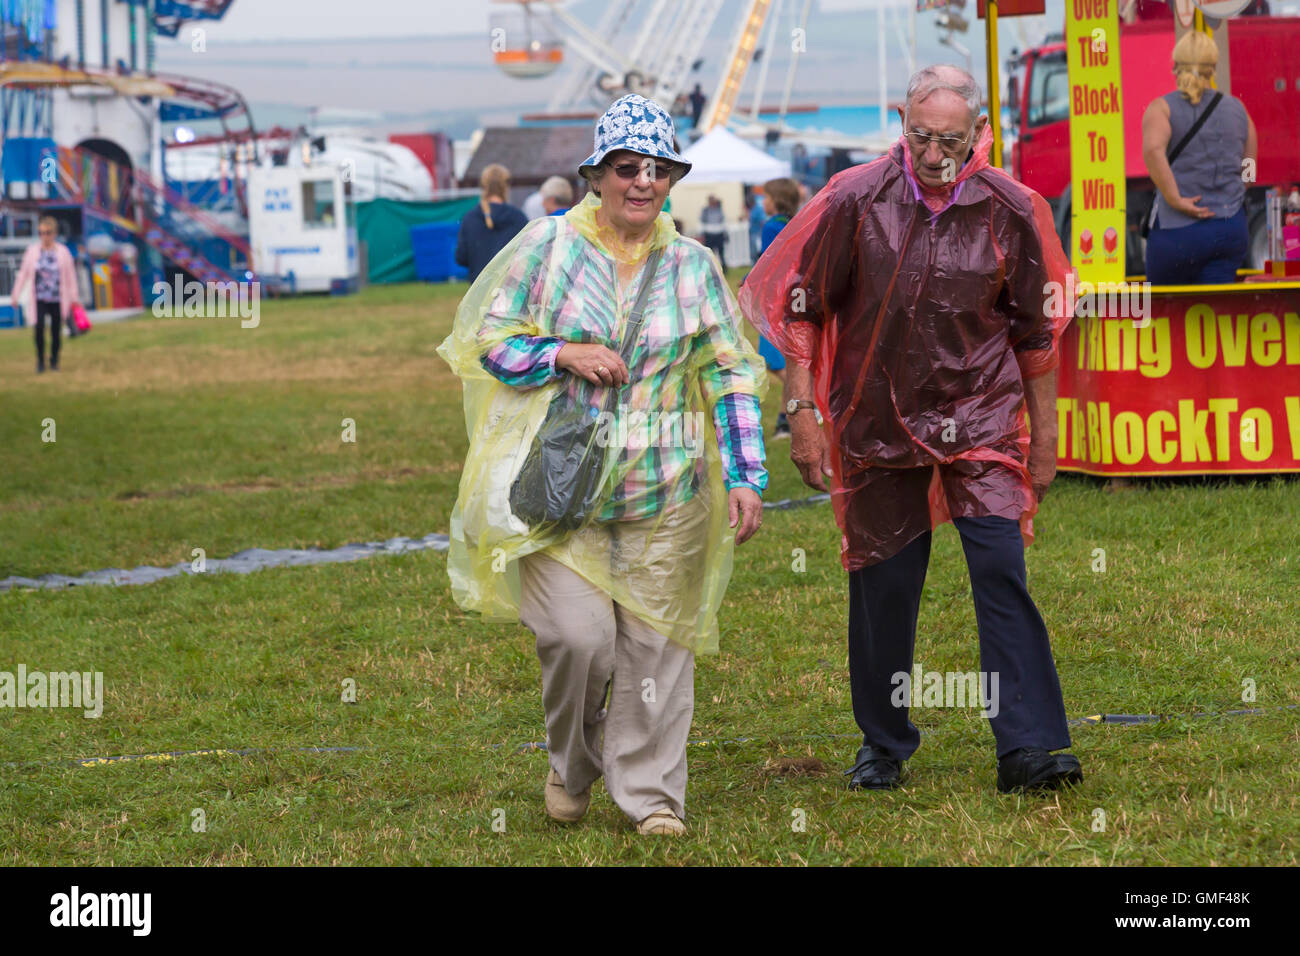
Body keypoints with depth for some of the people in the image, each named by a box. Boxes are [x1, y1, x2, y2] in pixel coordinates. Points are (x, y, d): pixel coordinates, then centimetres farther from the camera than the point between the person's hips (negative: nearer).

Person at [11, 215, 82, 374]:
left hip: (58, 300, 0)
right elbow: (23, 274, 9)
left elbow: (70, 276, 6)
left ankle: (54, 361, 24)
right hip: (40, 299, 0)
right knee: (39, 327, -17)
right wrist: (16, 295, 10)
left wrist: (74, 298, 7)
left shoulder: (63, 252, 1)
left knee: (56, 331, 6)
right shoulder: (32, 251, 2)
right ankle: (40, 361, -4)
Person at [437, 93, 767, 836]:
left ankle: (651, 791, 15)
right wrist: (565, 356, -12)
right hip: (561, 481, -2)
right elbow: (490, 342, 5)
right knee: (580, 635, -11)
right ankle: (572, 765, 17)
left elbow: (733, 375, 10)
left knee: (654, 641, 1)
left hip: (663, 493, 2)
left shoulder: (693, 266, 6)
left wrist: (747, 476, 3)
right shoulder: (549, 245, 0)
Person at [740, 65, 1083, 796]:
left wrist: (1045, 438, 9)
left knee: (1002, 573, -12)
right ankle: (883, 745, 24)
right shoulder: (855, 201, -8)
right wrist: (803, 414, -4)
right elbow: (801, 309, 1)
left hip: (981, 421, 0)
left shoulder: (1011, 211, -5)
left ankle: (1028, 749, -13)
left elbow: (1038, 330, 6)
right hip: (879, 425, 0)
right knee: (884, 587, 7)